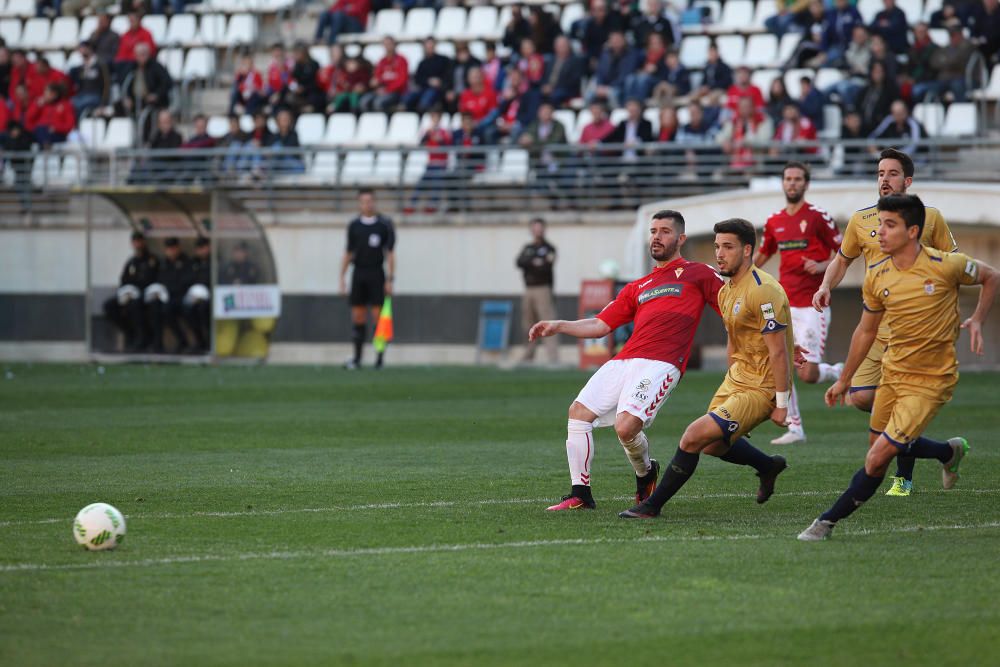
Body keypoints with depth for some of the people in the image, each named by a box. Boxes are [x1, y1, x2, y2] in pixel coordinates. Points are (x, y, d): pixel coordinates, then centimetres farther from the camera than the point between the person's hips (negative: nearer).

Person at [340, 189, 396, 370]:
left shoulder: (384, 224, 0)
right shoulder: (354, 226, 9)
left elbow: (390, 253, -2)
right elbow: (348, 253, 13)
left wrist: (390, 280, -8)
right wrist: (342, 277, 6)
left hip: (376, 274, -3)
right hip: (358, 274, 3)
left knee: (378, 316, -6)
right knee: (358, 317, 1)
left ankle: (379, 359, -2)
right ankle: (357, 358, 4)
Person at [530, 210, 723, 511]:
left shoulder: (698, 274, 11)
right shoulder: (637, 288, 27)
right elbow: (601, 325, 24)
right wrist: (559, 326, 10)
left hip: (661, 363, -7)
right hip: (624, 360, 7)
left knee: (626, 427, -23)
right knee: (579, 412, -7)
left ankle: (645, 472, 11)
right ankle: (580, 494, 1)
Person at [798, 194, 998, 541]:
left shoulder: (945, 265, -19)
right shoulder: (876, 276, -5)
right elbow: (866, 331, 10)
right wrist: (844, 380, 15)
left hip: (931, 379, -6)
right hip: (893, 370, 6)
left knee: (878, 459, -12)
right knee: (878, 443, 21)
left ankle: (828, 521, 3)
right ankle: (951, 452, 44)